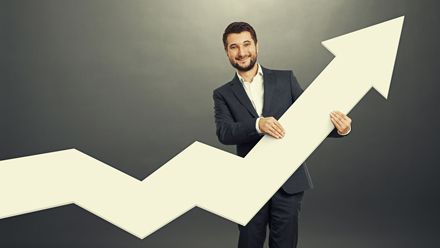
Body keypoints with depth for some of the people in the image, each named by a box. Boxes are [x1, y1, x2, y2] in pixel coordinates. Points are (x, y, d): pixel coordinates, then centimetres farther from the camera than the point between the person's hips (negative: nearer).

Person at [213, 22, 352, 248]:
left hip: (289, 182, 0)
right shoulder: (223, 94, 5)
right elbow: (224, 133, -11)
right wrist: (257, 125, -29)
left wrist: (340, 128, -17)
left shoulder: (285, 79, 6)